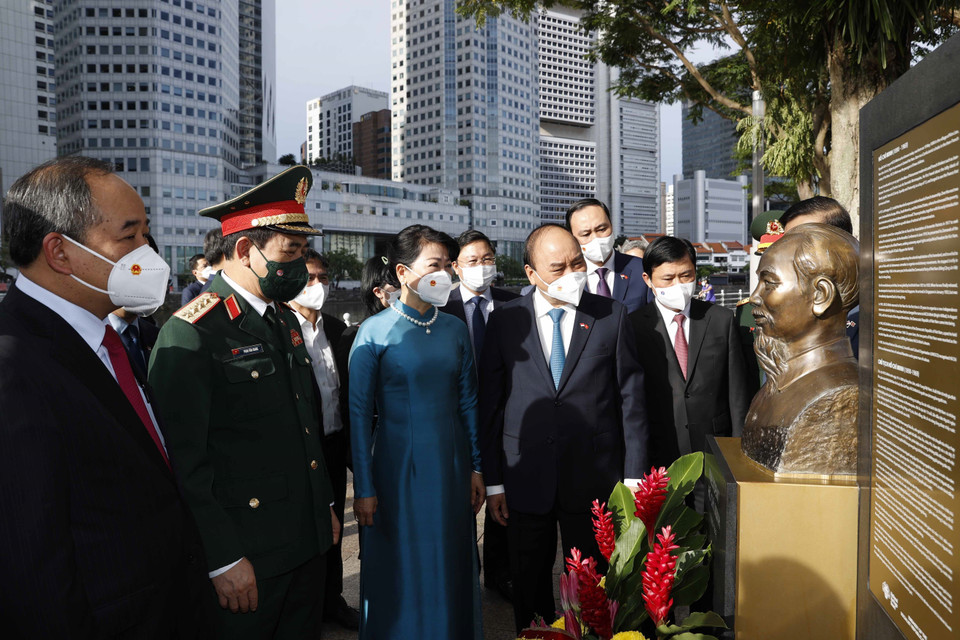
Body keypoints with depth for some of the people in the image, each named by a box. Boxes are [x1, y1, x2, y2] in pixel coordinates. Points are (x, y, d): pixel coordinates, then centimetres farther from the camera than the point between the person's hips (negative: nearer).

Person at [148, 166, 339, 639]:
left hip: (308, 543, 8)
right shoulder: (191, 334, -18)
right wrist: (223, 560, -17)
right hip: (245, 556, -8)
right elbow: (184, 461, -19)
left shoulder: (286, 320, 9)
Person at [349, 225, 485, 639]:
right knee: (401, 573, 11)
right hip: (398, 468, -3)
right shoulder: (375, 332, -9)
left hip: (452, 466, 4)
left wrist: (476, 467, 5)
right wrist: (363, 488, -8)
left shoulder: (455, 329, 3)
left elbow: (468, 402, 7)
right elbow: (360, 413, -8)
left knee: (452, 566, 17)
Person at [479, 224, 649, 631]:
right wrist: (492, 481, -1)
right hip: (524, 481, 1)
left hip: (593, 481, 0)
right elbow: (489, 406, 0)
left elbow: (630, 398, 0)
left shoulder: (612, 315, -1)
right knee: (529, 586, 16)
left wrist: (634, 475, -3)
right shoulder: (505, 321, -1)